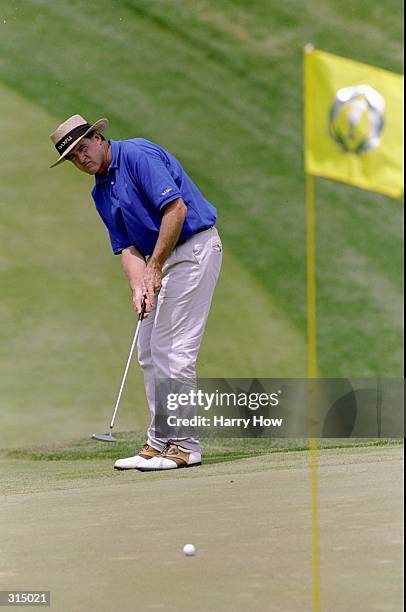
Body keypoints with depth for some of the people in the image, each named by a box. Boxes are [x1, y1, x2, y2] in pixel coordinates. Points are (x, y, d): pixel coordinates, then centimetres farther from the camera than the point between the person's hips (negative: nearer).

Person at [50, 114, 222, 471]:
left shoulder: (138, 154, -13)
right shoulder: (102, 193, 14)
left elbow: (176, 208, -21)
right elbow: (127, 247, 9)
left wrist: (154, 267, -17)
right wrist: (139, 287, -11)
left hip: (194, 247, -10)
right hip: (162, 259, 10)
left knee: (172, 349, -12)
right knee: (149, 352, 10)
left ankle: (185, 445, -8)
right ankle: (161, 442, 16)